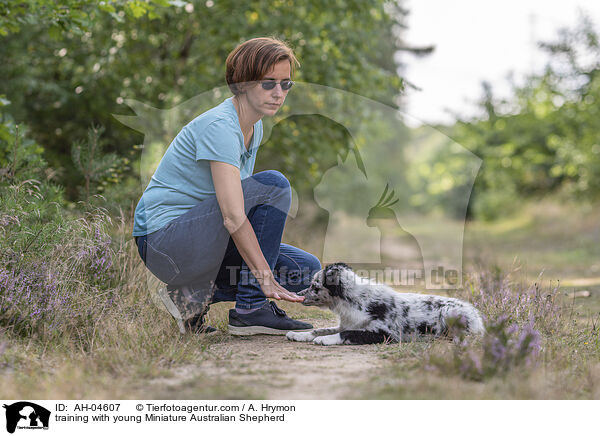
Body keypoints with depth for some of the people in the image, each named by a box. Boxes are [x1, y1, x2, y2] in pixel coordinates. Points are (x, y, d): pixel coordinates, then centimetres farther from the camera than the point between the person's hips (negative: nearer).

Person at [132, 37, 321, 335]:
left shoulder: (254, 127, 9)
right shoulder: (220, 126, -21)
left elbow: (240, 198, 15)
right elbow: (233, 217, -27)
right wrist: (267, 280, -28)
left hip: (198, 237, 9)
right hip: (163, 241, -9)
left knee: (306, 270, -1)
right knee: (274, 185, -23)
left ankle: (196, 294, 3)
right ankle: (250, 310, -16)